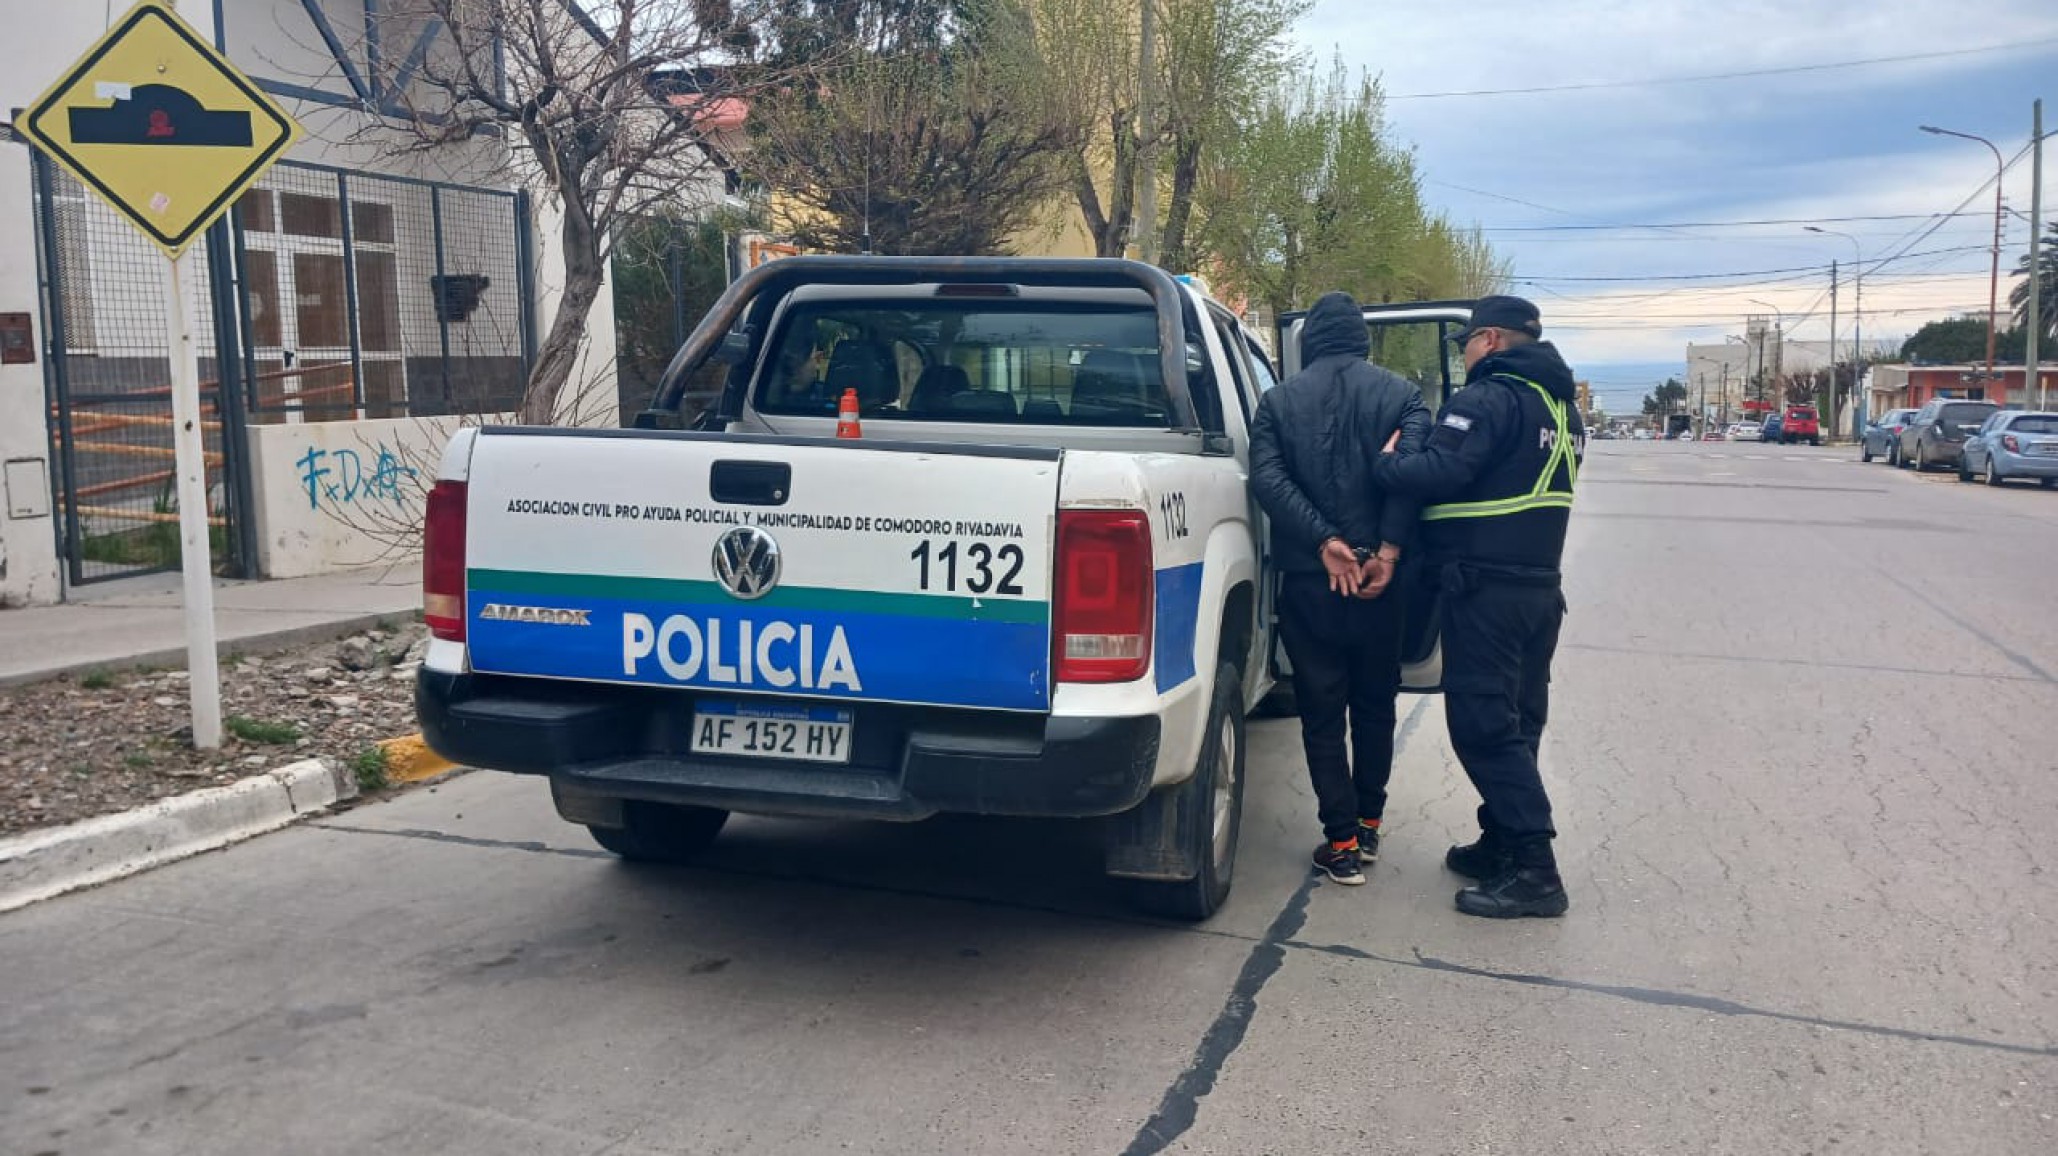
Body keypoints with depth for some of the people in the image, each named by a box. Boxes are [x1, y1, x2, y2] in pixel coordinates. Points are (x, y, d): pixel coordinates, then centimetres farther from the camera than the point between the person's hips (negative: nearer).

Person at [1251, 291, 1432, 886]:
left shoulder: (1278, 401, 2)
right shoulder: (1400, 394, 2)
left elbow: (1267, 477, -12)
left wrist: (1324, 540, -15)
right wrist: (1389, 551, -16)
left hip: (1307, 581, -1)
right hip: (1379, 580, 1)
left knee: (1322, 712, 7)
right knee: (1375, 705, 17)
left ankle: (1342, 842, 6)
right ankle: (1368, 825, 26)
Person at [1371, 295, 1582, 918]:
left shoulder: (1489, 398, -13)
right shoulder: (1562, 405, 17)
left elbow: (1439, 473, -25)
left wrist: (1385, 463, -8)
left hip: (1486, 586, -10)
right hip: (1539, 583, 10)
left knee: (1484, 724, -6)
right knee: (1515, 721, 16)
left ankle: (1533, 871, -6)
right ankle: (1504, 843, 26)